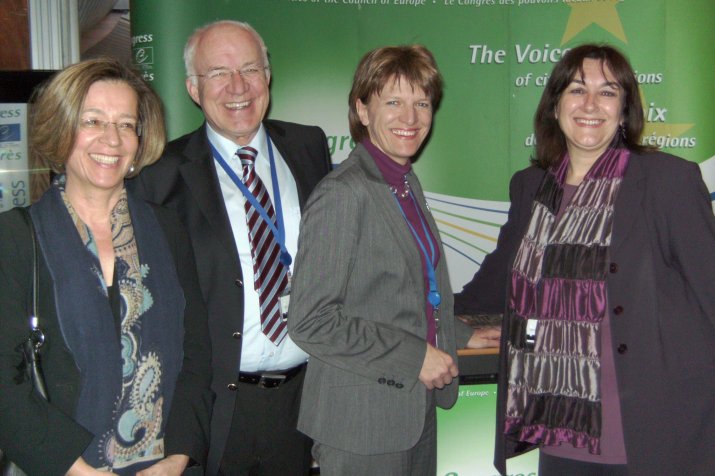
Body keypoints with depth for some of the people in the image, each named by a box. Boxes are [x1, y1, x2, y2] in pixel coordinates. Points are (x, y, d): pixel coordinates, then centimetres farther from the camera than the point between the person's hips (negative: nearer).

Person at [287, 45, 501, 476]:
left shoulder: (407, 184, 9)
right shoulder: (343, 194, -17)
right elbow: (310, 320, -21)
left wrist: (459, 336, 16)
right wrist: (413, 357, -19)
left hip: (416, 408, 8)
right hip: (362, 423, -8)